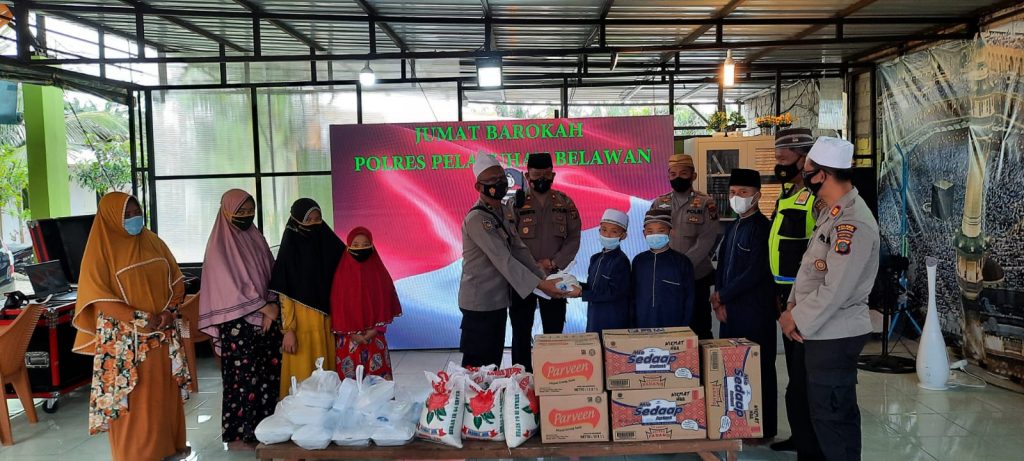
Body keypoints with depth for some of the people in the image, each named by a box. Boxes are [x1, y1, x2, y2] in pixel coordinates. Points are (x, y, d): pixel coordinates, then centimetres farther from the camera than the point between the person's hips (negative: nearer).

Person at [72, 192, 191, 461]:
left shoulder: (153, 242, 8)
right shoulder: (101, 248, -8)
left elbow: (176, 280, 9)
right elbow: (97, 297, -14)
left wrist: (168, 311, -8)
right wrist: (140, 318, -20)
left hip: (163, 333, 5)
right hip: (125, 338, -5)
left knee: (166, 391, 12)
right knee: (132, 397, 1)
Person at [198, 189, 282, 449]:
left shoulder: (257, 239, 12)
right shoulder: (220, 245, -6)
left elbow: (272, 274, 9)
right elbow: (229, 285, -12)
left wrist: (272, 306, -6)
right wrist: (263, 307, -13)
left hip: (266, 319, 6)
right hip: (238, 323, -6)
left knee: (268, 374, 6)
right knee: (242, 377, -3)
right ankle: (237, 433, 8)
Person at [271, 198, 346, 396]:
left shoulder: (328, 245, 4)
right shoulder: (289, 250, -8)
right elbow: (284, 295, -10)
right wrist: (288, 330, -14)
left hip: (327, 320, 4)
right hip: (302, 322, -4)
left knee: (328, 371, 9)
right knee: (304, 373, 2)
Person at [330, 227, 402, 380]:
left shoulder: (379, 273, 2)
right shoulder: (342, 273, -2)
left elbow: (385, 304, 3)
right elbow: (337, 306, -2)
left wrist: (374, 330, -7)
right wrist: (352, 334, -8)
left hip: (375, 339, 1)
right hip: (349, 340, -1)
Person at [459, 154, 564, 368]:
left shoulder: (506, 212, 8)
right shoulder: (476, 219, -20)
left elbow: (519, 249, 6)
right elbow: (503, 260, -25)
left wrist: (544, 278, -5)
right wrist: (540, 284, -26)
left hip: (499, 300, 9)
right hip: (479, 302, -9)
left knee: (494, 361, 16)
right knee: (477, 364, 1)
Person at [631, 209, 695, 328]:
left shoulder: (682, 262, -3)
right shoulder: (639, 261, 5)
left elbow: (689, 298, -1)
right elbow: (633, 296, 9)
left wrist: (684, 329, -6)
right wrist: (633, 326, 6)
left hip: (673, 328, -2)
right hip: (642, 328, 2)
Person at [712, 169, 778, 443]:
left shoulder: (762, 227, -10)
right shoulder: (733, 227, 14)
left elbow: (755, 272, -17)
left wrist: (722, 296, -10)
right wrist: (719, 302, 3)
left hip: (755, 312, -7)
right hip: (730, 310, 8)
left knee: (759, 369, 1)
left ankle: (764, 429, 13)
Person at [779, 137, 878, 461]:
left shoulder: (852, 223, -22)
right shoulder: (834, 213, 10)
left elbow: (834, 292, -24)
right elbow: (812, 269, 14)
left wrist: (797, 319, -13)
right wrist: (793, 306, 2)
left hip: (834, 336, -10)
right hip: (826, 333, 10)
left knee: (831, 417, 1)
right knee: (840, 412, 19)